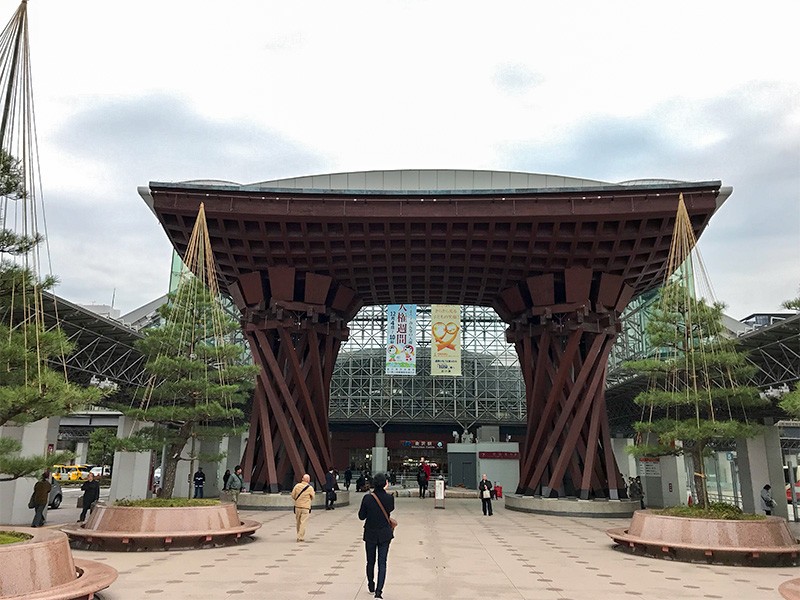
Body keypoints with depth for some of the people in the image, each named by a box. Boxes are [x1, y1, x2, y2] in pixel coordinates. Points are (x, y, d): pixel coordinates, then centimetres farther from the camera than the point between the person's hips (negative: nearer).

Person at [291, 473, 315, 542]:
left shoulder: (297, 486, -5)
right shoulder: (310, 488, -10)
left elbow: (293, 495, 0)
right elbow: (312, 497, 2)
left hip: (297, 506, 3)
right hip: (306, 507, -3)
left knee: (298, 522, 16)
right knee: (303, 522, 0)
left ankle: (300, 535, 27)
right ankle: (300, 537, -2)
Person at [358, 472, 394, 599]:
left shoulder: (367, 498, -14)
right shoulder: (389, 498, -12)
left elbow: (361, 516, -7)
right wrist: (384, 490, 11)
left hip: (370, 534, 0)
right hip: (385, 535, 0)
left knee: (370, 562, 18)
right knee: (382, 563, 4)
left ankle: (371, 586, 35)